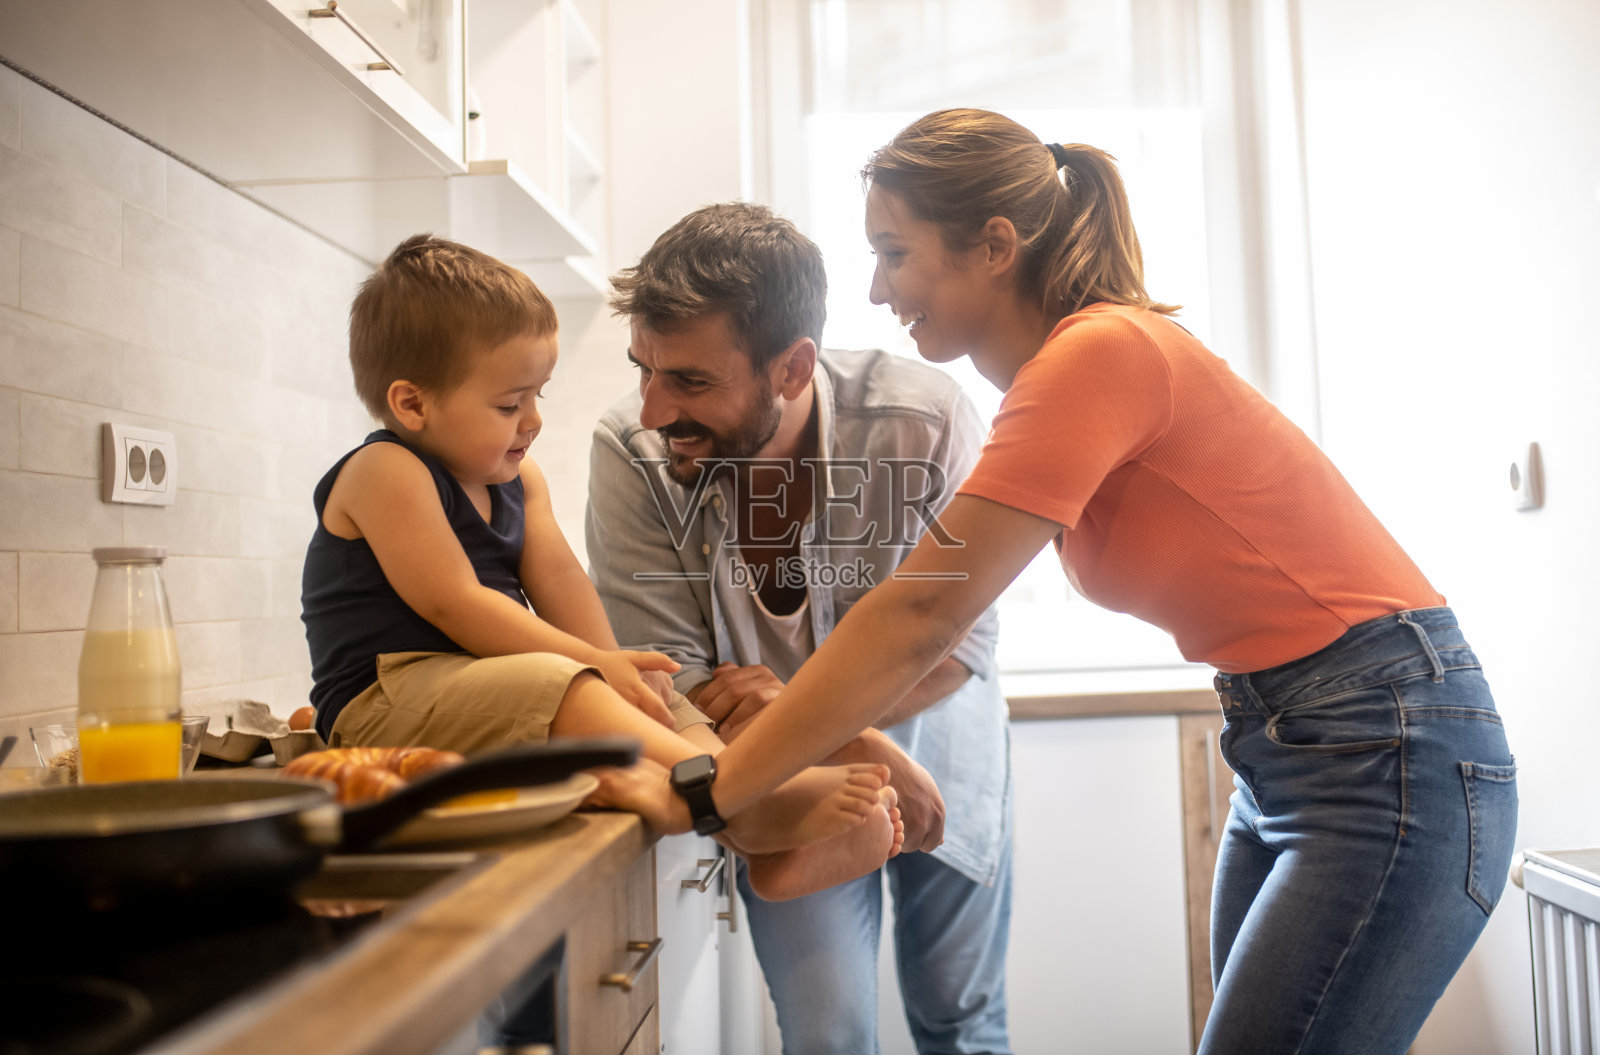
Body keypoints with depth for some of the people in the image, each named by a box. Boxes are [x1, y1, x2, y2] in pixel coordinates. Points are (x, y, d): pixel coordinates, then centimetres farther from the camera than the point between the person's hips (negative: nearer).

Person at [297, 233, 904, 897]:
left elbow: (559, 579, 4)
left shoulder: (517, 480, 15)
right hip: (388, 699, -8)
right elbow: (456, 604, -20)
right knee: (551, 685, -34)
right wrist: (593, 663, -21)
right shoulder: (384, 472, -12)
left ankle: (768, 844, -29)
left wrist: (607, 666, -15)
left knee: (659, 703, -8)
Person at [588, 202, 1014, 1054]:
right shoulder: (629, 450, -27)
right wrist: (853, 754, -34)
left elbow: (958, 637, -19)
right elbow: (669, 674, -22)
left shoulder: (925, 421, -28)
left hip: (931, 735, 1)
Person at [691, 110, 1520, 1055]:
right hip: (1286, 754, 9)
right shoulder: (1051, 384, 8)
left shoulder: (1100, 353, -19)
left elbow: (918, 618, -23)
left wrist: (705, 793, -20)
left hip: (1391, 755, -9)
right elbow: (942, 626, 8)